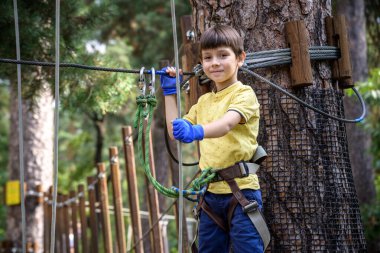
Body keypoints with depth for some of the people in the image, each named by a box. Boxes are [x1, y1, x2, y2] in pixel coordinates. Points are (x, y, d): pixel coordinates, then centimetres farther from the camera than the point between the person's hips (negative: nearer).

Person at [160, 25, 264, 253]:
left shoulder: (244, 94, -6)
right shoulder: (204, 101, 16)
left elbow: (226, 124, -25)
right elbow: (174, 131, 18)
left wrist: (196, 131, -44)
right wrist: (170, 92, 16)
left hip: (241, 190, -7)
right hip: (211, 192, 7)